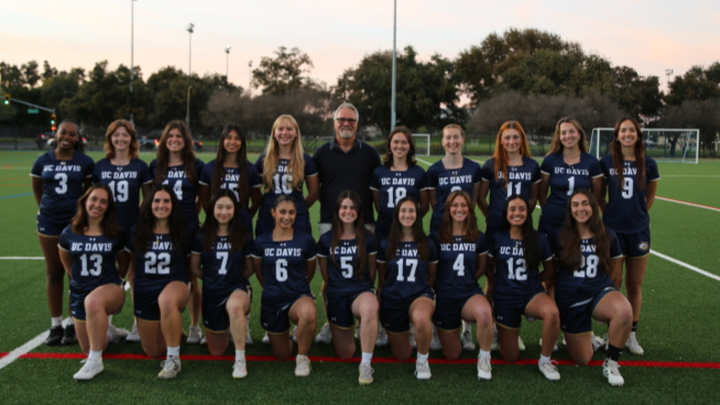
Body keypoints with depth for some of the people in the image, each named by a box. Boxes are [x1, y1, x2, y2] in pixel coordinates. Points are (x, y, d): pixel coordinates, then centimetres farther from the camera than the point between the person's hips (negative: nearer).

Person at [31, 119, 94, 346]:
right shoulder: (42, 162, 2)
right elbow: (37, 191, 13)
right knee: (53, 273, 8)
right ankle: (55, 325, 17)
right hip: (49, 223, 2)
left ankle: (73, 325, 13)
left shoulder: (85, 163, -3)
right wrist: (47, 209, 9)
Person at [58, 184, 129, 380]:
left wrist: (113, 278, 7)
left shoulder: (115, 234, -4)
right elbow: (66, 262, 18)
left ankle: (95, 362, -30)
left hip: (110, 288, -3)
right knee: (88, 349, 8)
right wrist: (78, 277, 16)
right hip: (79, 292, 4)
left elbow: (123, 263, 11)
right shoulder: (69, 233, -1)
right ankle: (105, 333, 45)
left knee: (93, 301, -42)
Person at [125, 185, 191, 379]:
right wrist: (133, 287, 8)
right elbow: (131, 264, 14)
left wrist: (186, 286, -5)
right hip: (145, 292, 4)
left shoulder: (181, 232, -2)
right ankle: (175, 330, 43)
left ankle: (173, 359, -29)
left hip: (175, 284, -3)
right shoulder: (137, 232, 3)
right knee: (153, 352, 8)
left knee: (166, 300, -44)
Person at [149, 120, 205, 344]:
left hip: (188, 229, -2)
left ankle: (195, 326, 15)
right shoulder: (156, 166, 8)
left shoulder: (196, 166, 2)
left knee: (191, 278, 3)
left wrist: (190, 215, 2)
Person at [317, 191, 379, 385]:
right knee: (345, 354, 5)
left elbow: (371, 272, 10)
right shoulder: (326, 240, 1)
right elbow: (325, 273, 12)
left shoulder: (368, 239, 0)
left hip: (361, 291, -1)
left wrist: (364, 289, 9)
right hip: (336, 296, 2)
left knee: (370, 309, -42)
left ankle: (366, 364, -28)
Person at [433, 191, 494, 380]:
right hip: (444, 297, 1)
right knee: (452, 356, 6)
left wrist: (465, 279, 5)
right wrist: (448, 281, 1)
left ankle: (484, 357, -15)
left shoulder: (478, 238, 1)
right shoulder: (437, 237, -2)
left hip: (470, 293, 0)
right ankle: (456, 326, 40)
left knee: (484, 311, -40)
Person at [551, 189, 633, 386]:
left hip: (600, 292, 0)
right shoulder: (560, 237, -4)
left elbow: (612, 268, 12)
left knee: (624, 310, -37)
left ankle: (611, 362, -14)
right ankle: (592, 342, 40)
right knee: (581, 360, 2)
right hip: (570, 298, 0)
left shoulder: (608, 236, -1)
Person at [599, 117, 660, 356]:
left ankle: (631, 334, 19)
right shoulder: (606, 163, -2)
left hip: (639, 230, 1)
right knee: (613, 284, 1)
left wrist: (638, 213, 9)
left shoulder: (648, 164, 1)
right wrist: (601, 219, 3)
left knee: (635, 285, 8)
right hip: (612, 229, -1)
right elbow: (599, 195, 7)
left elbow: (650, 197, 14)